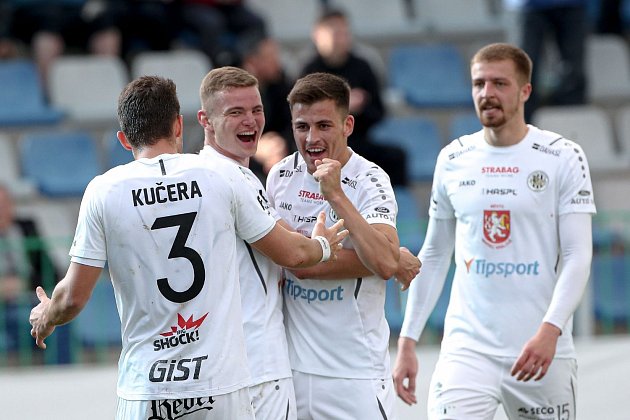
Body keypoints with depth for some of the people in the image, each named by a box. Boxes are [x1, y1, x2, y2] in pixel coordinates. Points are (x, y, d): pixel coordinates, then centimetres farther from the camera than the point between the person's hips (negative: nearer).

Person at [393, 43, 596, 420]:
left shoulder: (563, 158, -2)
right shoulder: (453, 160, 8)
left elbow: (577, 255, -7)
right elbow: (433, 256, 16)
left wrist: (550, 330, -21)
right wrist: (407, 341, 10)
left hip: (542, 350, -1)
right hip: (467, 346, 2)